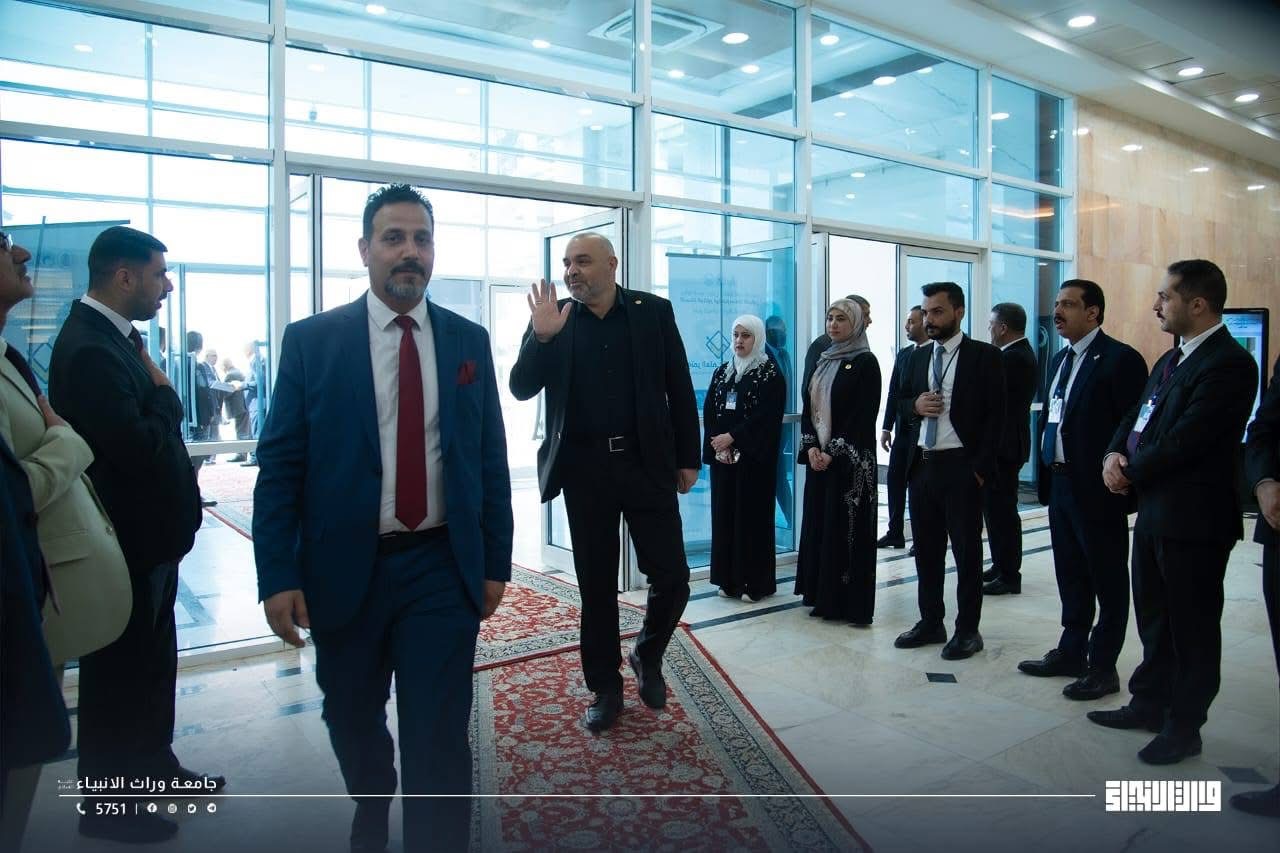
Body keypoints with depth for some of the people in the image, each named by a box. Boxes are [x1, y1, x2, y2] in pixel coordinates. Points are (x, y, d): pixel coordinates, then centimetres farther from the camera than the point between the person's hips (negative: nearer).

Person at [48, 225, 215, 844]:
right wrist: (164, 394, -13)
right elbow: (143, 449, -28)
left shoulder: (113, 338, 6)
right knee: (118, 672, 8)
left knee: (152, 663, 22)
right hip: (123, 543, -9)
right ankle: (107, 806, 27)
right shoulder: (89, 349, -23)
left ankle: (153, 766, 41)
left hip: (146, 535, 9)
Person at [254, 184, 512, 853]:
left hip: (443, 570, 0)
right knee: (352, 721, 21)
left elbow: (490, 460, 5)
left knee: (439, 740, 1)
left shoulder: (468, 340, 3)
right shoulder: (310, 340, -2)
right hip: (343, 569, 1)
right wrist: (277, 577, -8)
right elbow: (279, 465, -3)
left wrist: (495, 563, 4)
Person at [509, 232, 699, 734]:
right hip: (584, 470, 1)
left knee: (672, 577, 1)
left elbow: (680, 389, 3)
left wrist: (689, 458, 1)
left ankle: (647, 656, 30)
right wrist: (540, 336, -19)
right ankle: (605, 688, 26)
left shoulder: (654, 311, 1)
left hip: (647, 464, 0)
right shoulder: (554, 319, 3)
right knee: (596, 585, 10)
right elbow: (521, 389, -3)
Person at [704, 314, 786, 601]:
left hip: (754, 457, -5)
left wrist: (732, 437, -18)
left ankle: (756, 582, 7)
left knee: (753, 515, -1)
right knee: (725, 514, 6)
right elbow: (708, 410, 5)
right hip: (722, 455, 5)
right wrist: (717, 443, -10)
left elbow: (767, 416, -13)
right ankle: (729, 580, 15)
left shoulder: (770, 373, -3)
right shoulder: (721, 372, 13)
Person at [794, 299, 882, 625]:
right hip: (818, 455, 7)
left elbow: (865, 414, -12)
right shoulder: (821, 361, 13)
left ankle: (854, 603, 4)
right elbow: (807, 406, 10)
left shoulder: (865, 362, -6)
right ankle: (824, 597, 17)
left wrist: (835, 451, -16)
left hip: (850, 459, -6)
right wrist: (811, 447, -4)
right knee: (819, 523, 8)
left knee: (849, 527, -3)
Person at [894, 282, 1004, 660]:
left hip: (961, 467, -6)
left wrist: (981, 468, -13)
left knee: (967, 551, 4)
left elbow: (995, 415, -8)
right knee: (926, 550, 13)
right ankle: (930, 622, 25)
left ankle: (967, 630, 16)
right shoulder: (919, 356, 12)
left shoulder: (984, 356, -4)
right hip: (921, 465, 6)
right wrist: (916, 405, -4)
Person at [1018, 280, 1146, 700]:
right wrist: (1045, 476, 12)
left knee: (1108, 580, 5)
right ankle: (1071, 652, 30)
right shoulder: (1060, 359, 14)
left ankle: (1102, 666, 15)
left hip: (1098, 490, -8)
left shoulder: (1120, 359, -11)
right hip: (1060, 484, 8)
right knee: (1071, 576, 18)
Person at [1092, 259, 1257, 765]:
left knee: (1192, 626, 6)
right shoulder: (1172, 360, 13)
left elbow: (1184, 441, -24)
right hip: (1155, 509, 9)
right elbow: (1137, 417, 14)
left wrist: (1131, 474, -11)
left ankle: (1183, 726, 19)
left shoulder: (1228, 364, -18)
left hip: (1194, 517, -9)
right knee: (1154, 618, 19)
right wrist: (1115, 454, -6)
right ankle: (1150, 704, 34)